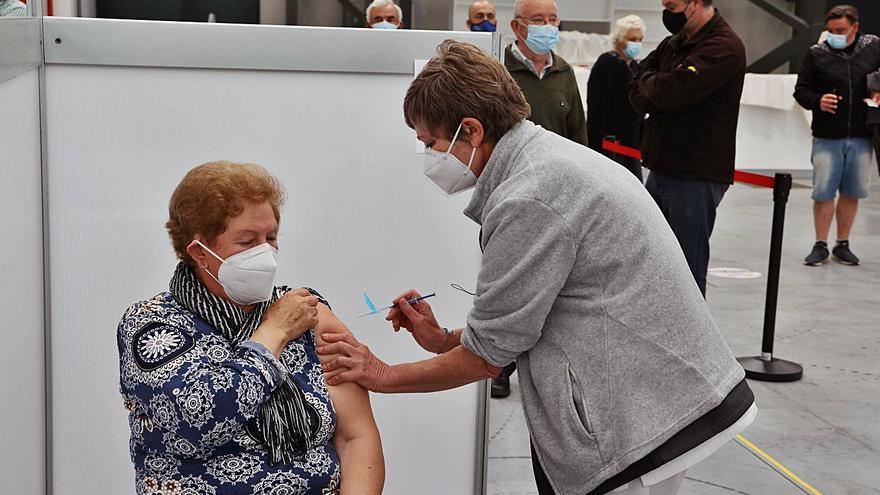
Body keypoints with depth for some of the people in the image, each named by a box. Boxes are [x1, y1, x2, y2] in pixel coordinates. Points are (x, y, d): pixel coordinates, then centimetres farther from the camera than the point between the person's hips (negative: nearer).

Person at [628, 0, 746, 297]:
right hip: (661, 169, 9)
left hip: (697, 177, -8)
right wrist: (657, 94, -9)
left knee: (688, 270, -1)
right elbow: (636, 92, 12)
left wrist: (648, 82, -3)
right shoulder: (675, 42, 13)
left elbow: (672, 91, -24)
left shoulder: (724, 47, -14)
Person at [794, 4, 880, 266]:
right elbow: (801, 90, 3)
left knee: (851, 193, 9)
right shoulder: (816, 53, -1)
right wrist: (817, 101, -16)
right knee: (823, 193, 1)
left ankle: (842, 244, 23)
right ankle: (820, 245, 14)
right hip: (827, 138, -1)